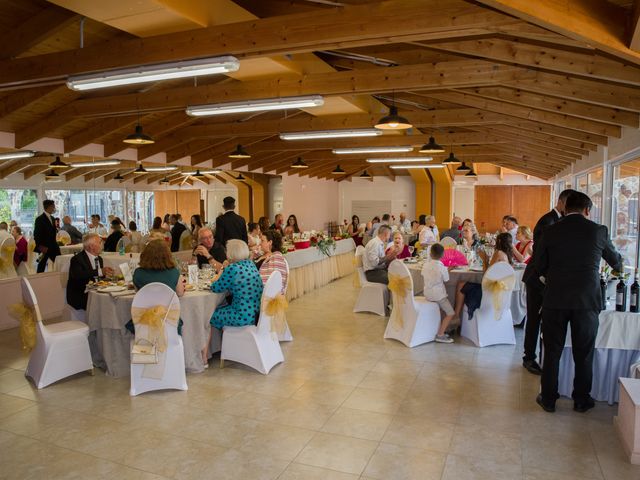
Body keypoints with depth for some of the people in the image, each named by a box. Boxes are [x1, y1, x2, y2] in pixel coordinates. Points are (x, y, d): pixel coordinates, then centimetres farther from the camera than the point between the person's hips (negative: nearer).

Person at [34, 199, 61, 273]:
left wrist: (56, 245, 9)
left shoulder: (52, 218, 11)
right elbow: (36, 235, -13)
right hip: (44, 248, -7)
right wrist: (40, 247, -17)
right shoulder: (40, 219, -11)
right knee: (41, 267, 3)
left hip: (53, 247, 7)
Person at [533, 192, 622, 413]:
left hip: (555, 299, 0)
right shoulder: (599, 231, 0)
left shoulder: (550, 231, -1)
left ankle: (548, 399, 19)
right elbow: (614, 259, 18)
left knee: (552, 351, 10)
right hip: (587, 301, 0)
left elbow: (540, 266, 3)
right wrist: (618, 267, 42)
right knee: (583, 354, 14)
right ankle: (581, 400, 26)